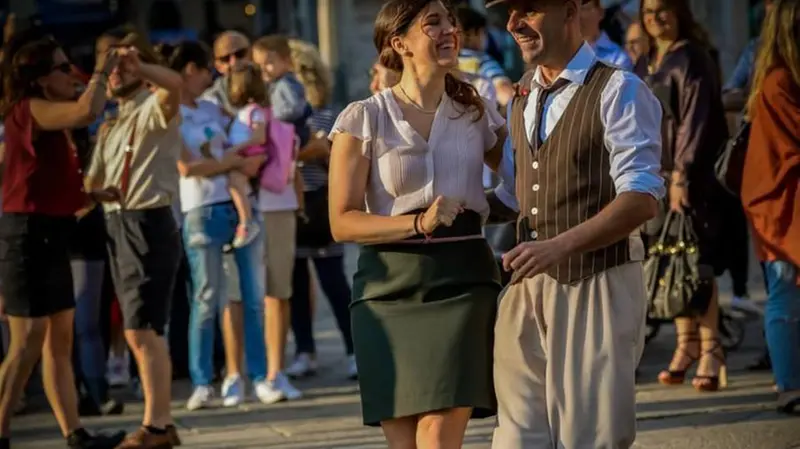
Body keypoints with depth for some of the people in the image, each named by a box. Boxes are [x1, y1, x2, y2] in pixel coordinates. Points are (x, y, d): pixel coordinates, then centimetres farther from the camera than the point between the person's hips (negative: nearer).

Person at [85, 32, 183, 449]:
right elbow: (94, 182, 20)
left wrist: (136, 66, -28)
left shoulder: (155, 110, -7)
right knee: (141, 332, 12)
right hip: (118, 226, 9)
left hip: (149, 224, -9)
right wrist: (92, 192, -1)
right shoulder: (112, 124, 19)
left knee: (142, 330, -13)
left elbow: (174, 84, -31)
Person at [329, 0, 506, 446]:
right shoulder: (363, 119, -1)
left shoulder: (476, 112, 9)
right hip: (391, 286, -1)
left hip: (463, 279, 1)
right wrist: (418, 223, -21)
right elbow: (343, 221, -5)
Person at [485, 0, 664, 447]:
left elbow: (641, 200, -18)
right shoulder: (522, 101, 15)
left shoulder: (618, 91, -9)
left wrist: (559, 246, -27)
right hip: (527, 289, 7)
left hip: (597, 287, -7)